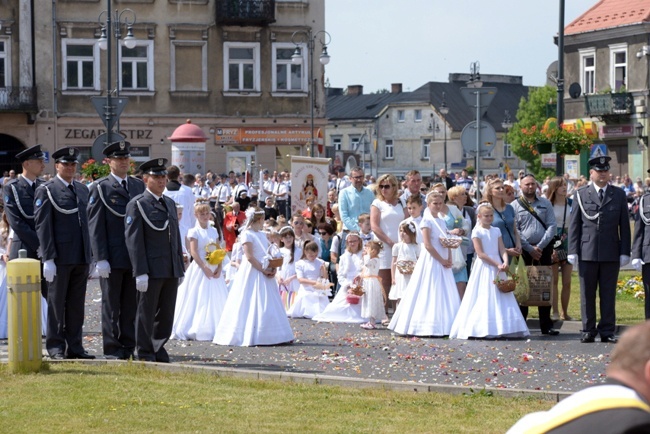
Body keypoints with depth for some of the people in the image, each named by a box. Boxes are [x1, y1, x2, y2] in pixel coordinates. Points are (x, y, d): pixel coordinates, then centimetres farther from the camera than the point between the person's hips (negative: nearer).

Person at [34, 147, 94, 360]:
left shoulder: (83, 190, 15)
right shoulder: (46, 191, -4)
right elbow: (42, 226, -9)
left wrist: (90, 255, 13)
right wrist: (48, 258, -15)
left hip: (81, 258, 6)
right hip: (60, 258, -6)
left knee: (77, 304, 8)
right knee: (56, 303, 2)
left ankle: (74, 346, 14)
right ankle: (55, 347, 8)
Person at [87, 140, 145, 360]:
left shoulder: (139, 185, 12)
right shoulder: (100, 188, -2)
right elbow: (95, 225, -6)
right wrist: (101, 258, -13)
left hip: (135, 256, 4)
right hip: (112, 257, -4)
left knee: (131, 304, 8)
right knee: (111, 304, 3)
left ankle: (129, 346, 15)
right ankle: (112, 348, 8)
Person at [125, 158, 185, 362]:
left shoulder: (170, 203, 17)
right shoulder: (137, 205, -5)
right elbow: (133, 240, -10)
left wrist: (181, 267, 15)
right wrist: (140, 272, -16)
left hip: (171, 270, 7)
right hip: (151, 270, -7)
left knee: (166, 315, 10)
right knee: (146, 313, 1)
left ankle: (159, 351, 20)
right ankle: (145, 355, 8)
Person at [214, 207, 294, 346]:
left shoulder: (262, 235, 16)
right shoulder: (247, 234, -9)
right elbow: (249, 257, -16)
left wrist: (273, 268, 0)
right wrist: (263, 270, -17)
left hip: (265, 273, 8)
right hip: (253, 272, -8)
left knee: (269, 304, 8)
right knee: (253, 304, -8)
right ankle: (248, 335, -4)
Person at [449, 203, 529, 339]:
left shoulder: (496, 231, 12)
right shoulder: (477, 231, -5)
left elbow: (502, 249, 5)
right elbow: (480, 253, -12)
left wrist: (505, 262, -15)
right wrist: (497, 264, -16)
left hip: (498, 268, 5)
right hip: (484, 267, -5)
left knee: (500, 299, 2)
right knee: (485, 299, -7)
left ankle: (501, 329, 3)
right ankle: (484, 329, -7)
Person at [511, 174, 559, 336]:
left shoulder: (545, 203, 9)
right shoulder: (515, 205, 3)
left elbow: (552, 226, 1)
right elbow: (514, 230, -4)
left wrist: (540, 246, -10)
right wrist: (530, 248, -11)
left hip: (544, 248, 2)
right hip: (524, 250, -2)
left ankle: (546, 325, 5)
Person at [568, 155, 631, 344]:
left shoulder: (619, 195, 9)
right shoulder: (581, 194, 6)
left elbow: (624, 225, 7)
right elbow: (574, 224, 4)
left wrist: (625, 252, 1)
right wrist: (573, 251, -3)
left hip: (611, 253, 1)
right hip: (587, 252, -1)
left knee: (609, 294, 3)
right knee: (587, 294, 3)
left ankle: (607, 331, 9)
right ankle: (588, 331, 11)